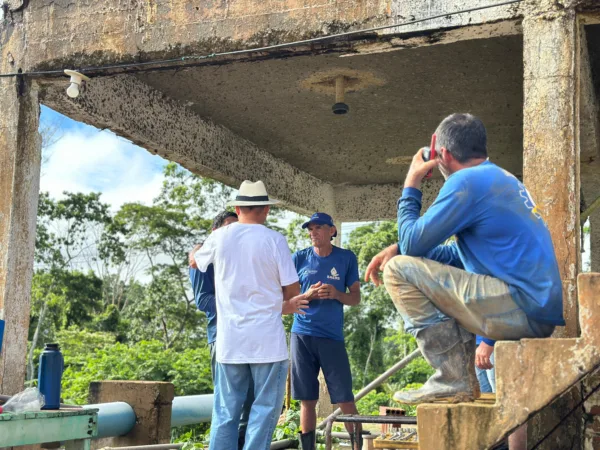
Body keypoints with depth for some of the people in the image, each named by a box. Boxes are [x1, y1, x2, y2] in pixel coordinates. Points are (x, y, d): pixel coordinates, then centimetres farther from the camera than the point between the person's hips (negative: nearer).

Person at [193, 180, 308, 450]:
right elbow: (293, 292, -3)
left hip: (229, 339, 3)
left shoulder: (219, 238, 4)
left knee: (225, 412, 9)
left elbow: (195, 261, 26)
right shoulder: (274, 240, -5)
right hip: (267, 339, -3)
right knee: (265, 408, 3)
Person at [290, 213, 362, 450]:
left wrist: (336, 294, -14)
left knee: (345, 400, -4)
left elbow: (356, 298, 6)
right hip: (302, 335, 1)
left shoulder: (347, 258, 4)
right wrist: (308, 295, -13)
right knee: (307, 401, 4)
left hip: (332, 337, -1)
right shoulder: (299, 258, 5)